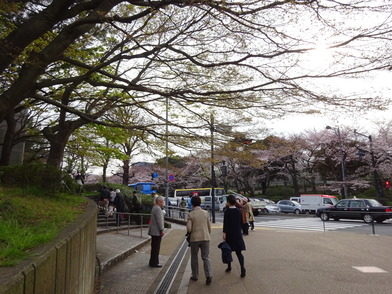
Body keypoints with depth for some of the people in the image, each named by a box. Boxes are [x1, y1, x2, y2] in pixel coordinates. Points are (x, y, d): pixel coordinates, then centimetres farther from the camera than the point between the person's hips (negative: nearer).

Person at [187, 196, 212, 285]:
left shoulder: (191, 214, -10)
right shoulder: (205, 213, -1)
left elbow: (189, 229, -13)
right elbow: (209, 226, 6)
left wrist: (189, 232, 10)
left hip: (194, 238, -2)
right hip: (205, 238, 2)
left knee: (194, 257, 15)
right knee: (206, 257, 8)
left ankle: (195, 276, 23)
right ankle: (208, 275, -6)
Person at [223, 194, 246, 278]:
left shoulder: (227, 211, -11)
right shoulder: (239, 211, 4)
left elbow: (225, 223, -14)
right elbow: (241, 222, 11)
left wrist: (224, 233, -12)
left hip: (229, 233, -3)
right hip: (238, 233, 4)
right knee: (239, 252, 3)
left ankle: (229, 267, 26)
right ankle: (242, 268, -13)